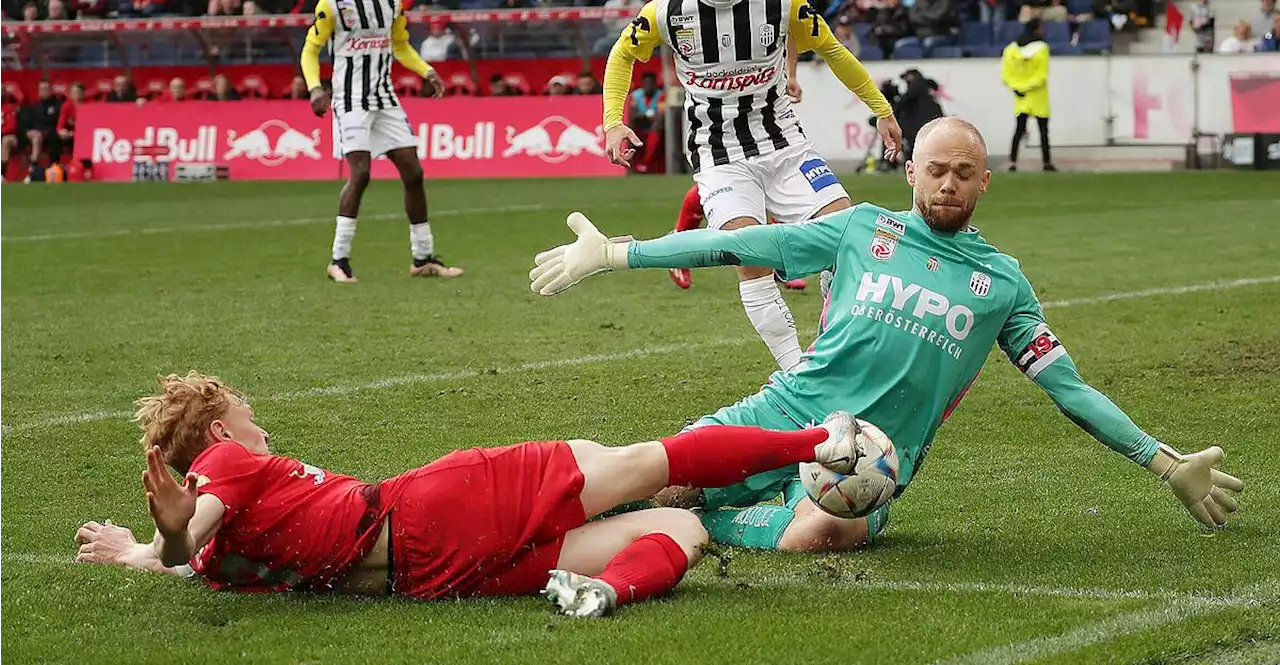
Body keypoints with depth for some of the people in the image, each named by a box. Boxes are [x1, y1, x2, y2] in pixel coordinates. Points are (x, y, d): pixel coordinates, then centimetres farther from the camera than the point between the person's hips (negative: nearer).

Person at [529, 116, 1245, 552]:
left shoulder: (1001, 281, 12)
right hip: (786, 412, 1)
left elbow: (1070, 388, 15)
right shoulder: (864, 228, 11)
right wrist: (609, 253, 6)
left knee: (823, 532, -36)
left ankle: (706, 519, -7)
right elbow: (736, 245, 10)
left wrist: (1166, 464, 10)